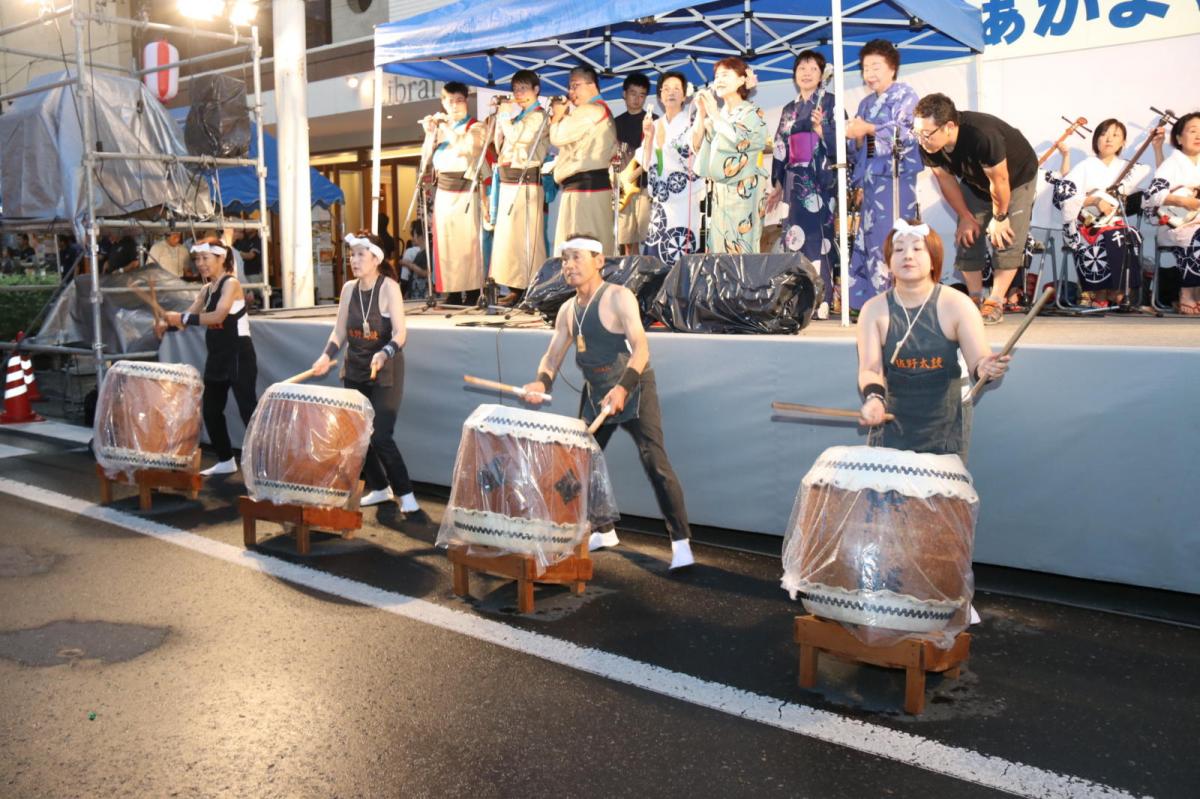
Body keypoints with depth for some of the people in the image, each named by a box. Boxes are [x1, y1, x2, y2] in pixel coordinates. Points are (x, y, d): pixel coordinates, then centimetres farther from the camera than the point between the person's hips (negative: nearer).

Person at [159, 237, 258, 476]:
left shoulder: (231, 284, -12)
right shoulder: (206, 290, 14)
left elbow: (218, 316, -26)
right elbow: (188, 316, 11)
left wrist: (183, 318, -27)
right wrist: (167, 324, -9)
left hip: (239, 356, -9)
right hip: (217, 357, 9)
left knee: (247, 411, -11)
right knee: (210, 411, 13)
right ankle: (226, 461, 25)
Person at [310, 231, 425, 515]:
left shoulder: (389, 287, -13)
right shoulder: (349, 288, 4)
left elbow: (400, 333, -20)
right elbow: (339, 332, 8)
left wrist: (384, 354, -39)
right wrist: (327, 356, -9)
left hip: (385, 372, -6)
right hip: (354, 371, 6)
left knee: (381, 437, -11)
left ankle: (407, 497, -1)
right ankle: (379, 488, 26)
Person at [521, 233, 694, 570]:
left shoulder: (618, 297, -15)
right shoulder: (567, 310, 7)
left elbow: (640, 346, -26)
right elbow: (553, 355, 4)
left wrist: (623, 386, -42)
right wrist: (542, 381, -19)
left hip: (633, 389, -7)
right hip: (595, 393, 8)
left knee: (655, 463, -15)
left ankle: (681, 542, -9)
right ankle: (604, 531, 29)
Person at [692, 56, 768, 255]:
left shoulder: (753, 113, -1)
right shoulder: (718, 115, 16)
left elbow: (738, 140, -17)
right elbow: (697, 146, 8)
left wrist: (713, 114, -10)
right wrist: (701, 113, -2)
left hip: (744, 193, -6)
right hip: (719, 193, 6)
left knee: (741, 252, -9)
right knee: (718, 251, 2)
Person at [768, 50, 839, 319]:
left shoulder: (830, 102, 3)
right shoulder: (789, 110, 19)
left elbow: (842, 139, -6)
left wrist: (821, 130, -24)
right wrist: (777, 185, 17)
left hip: (821, 181, -5)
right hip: (795, 182, 5)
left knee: (816, 236, -11)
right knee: (795, 236, 2)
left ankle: (821, 301, -10)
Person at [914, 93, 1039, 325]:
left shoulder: (982, 136, -44)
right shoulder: (929, 147, -26)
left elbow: (1000, 180, -31)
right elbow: (946, 180, -10)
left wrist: (999, 217, -18)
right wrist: (965, 217, -6)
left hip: (1017, 177, -5)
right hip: (976, 182, 6)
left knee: (1006, 240, -12)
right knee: (968, 236, -1)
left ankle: (994, 304, -8)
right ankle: (975, 299, 8)